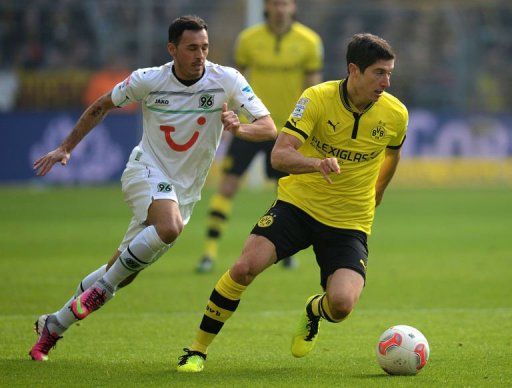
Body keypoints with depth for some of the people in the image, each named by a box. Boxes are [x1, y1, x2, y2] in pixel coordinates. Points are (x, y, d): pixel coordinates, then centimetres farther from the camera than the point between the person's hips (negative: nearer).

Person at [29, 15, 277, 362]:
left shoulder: (226, 80, -11)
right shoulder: (148, 81, -10)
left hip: (184, 190, 3)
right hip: (146, 172, -3)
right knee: (171, 226, -36)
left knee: (122, 274, 5)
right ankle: (104, 285, -18)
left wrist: (240, 129, -38)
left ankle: (53, 325, 22)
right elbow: (102, 106, 8)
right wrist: (66, 148, 8)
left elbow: (268, 128, -16)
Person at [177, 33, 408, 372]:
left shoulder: (395, 114, -6)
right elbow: (279, 154, -24)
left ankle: (314, 311, 19)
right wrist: (317, 163, -43)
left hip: (350, 223, 1)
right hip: (298, 203, -1)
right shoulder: (317, 98, -14)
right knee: (245, 267, -23)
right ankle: (198, 350, -4)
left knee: (341, 304, -22)